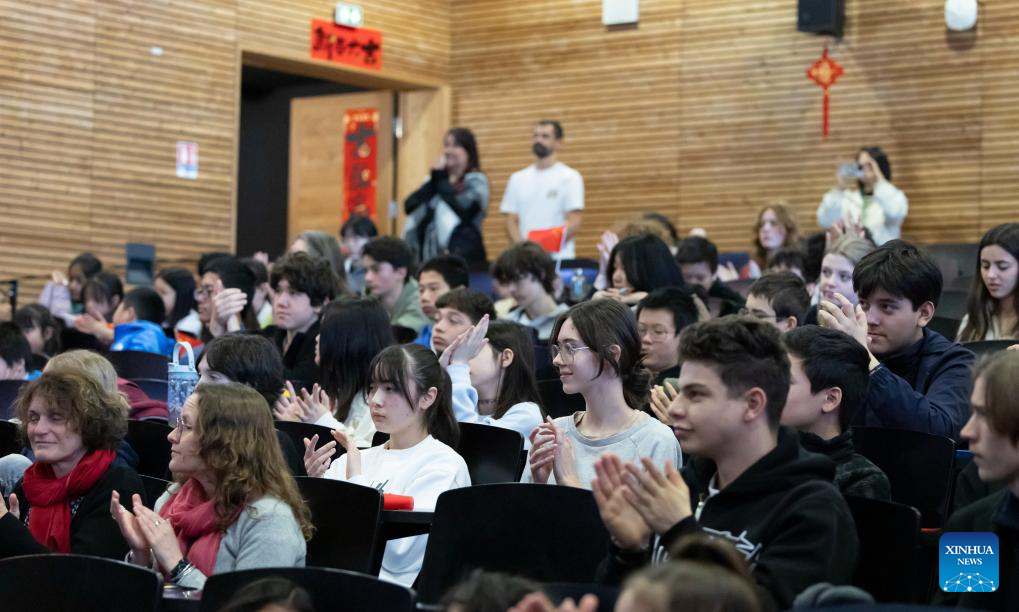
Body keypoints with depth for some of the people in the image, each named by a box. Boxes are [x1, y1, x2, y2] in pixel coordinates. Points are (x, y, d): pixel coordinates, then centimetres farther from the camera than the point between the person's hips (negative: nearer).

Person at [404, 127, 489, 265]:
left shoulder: (476, 181, -1)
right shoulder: (435, 180, 15)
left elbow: (462, 208, -19)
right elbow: (409, 206, 3)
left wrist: (441, 178, -6)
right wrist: (434, 178, -4)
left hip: (463, 256, -5)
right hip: (431, 255, 5)